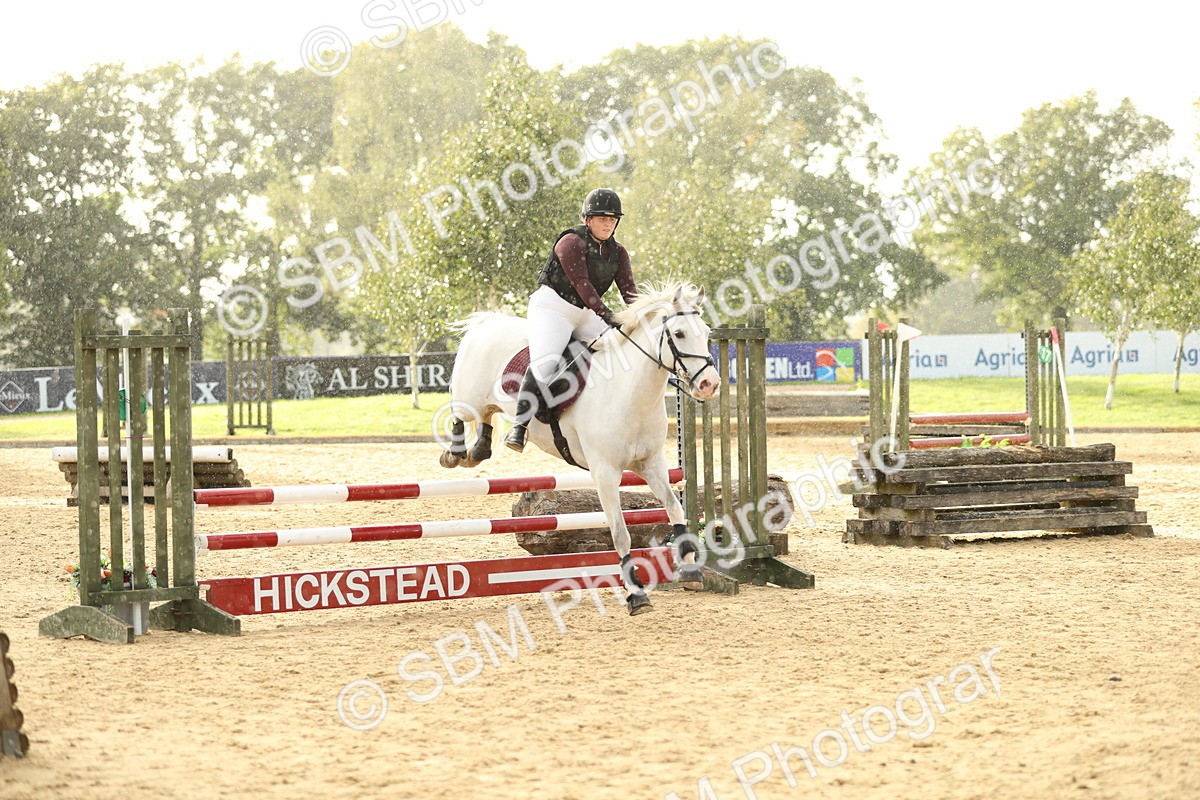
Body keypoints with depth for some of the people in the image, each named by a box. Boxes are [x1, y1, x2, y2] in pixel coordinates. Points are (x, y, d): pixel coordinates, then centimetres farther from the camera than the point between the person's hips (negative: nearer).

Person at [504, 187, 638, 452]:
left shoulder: (617, 253, 8)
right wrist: (605, 313, -36)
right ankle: (520, 425, -26)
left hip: (585, 314, 7)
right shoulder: (571, 242, -13)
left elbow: (629, 290, -3)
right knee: (546, 362, -29)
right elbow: (581, 283, -25)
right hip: (552, 307, -7)